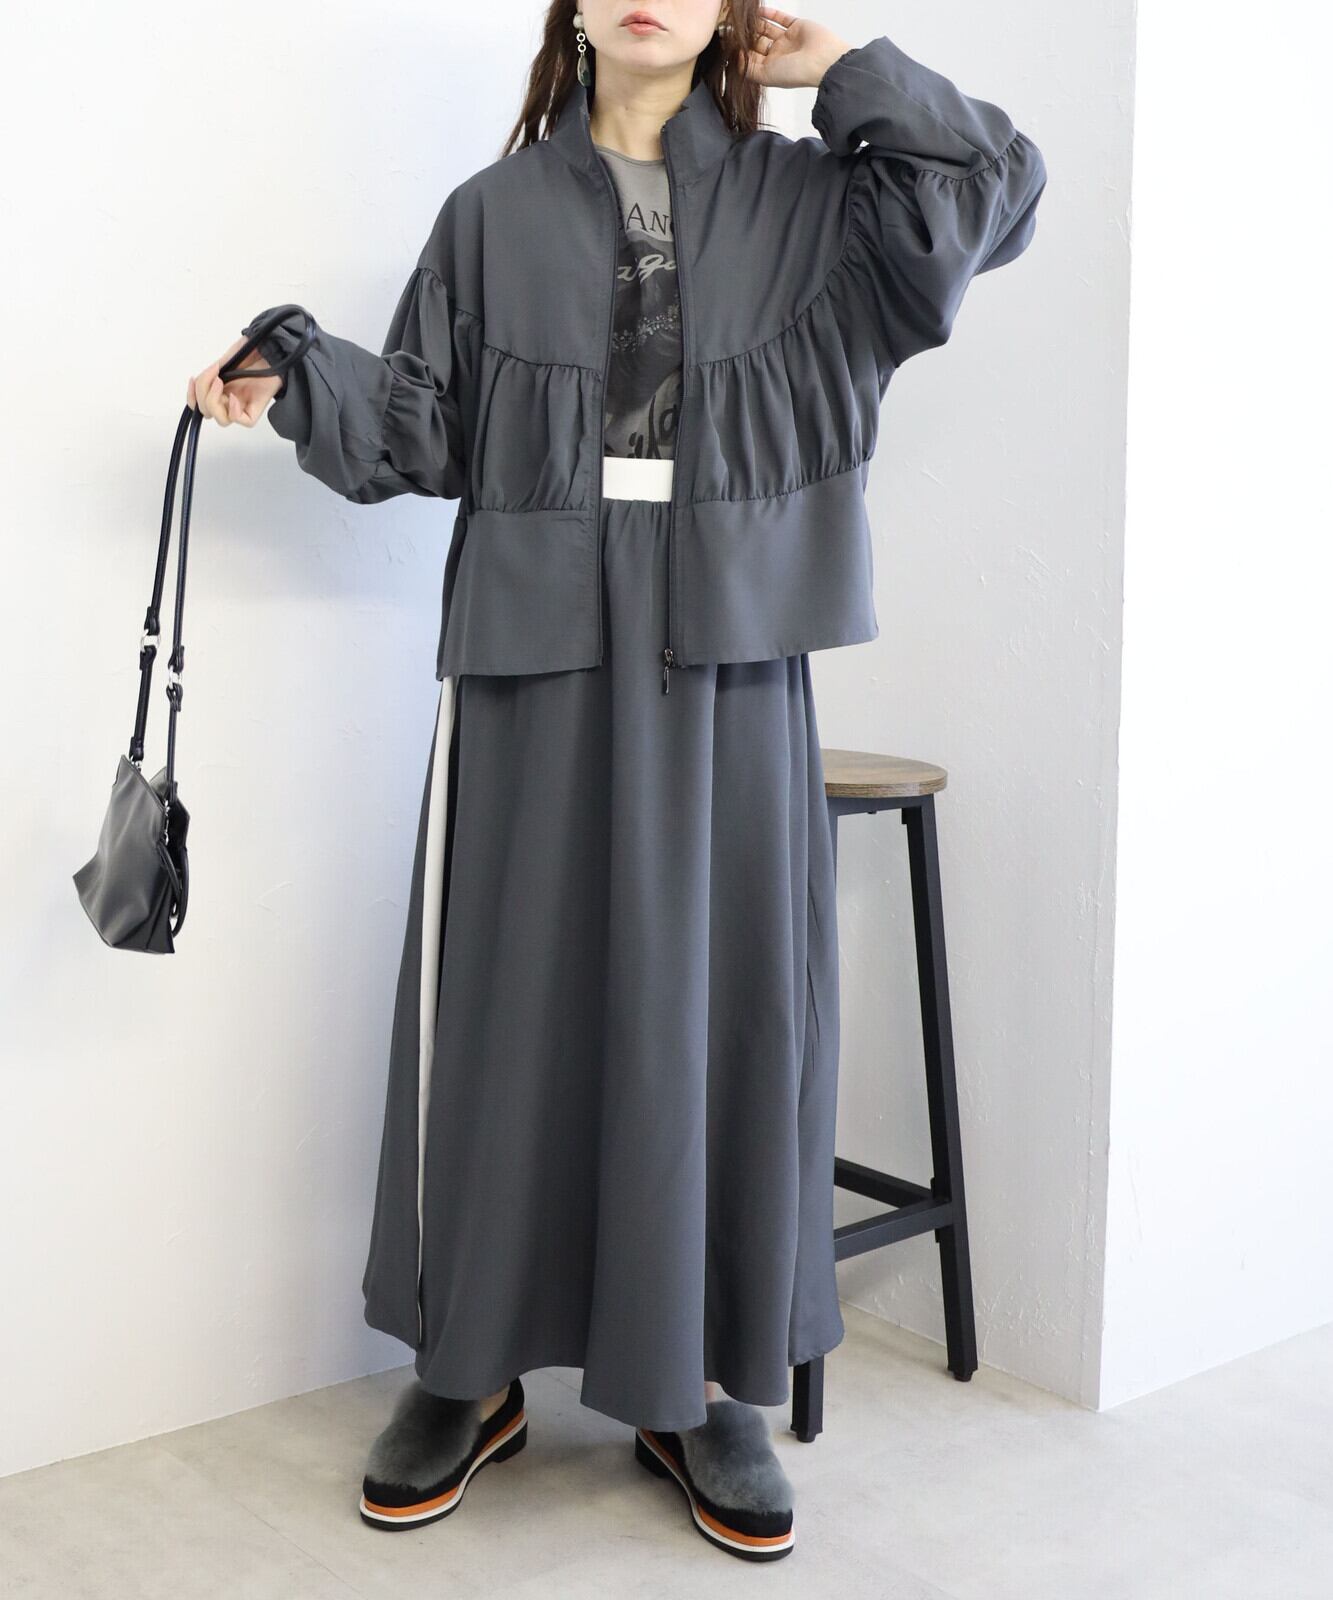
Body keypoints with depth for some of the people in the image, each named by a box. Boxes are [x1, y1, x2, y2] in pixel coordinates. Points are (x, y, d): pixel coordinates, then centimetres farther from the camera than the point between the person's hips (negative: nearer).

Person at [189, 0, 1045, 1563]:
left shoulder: (804, 199, 11)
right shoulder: (494, 215, 10)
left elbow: (997, 186, 3)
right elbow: (427, 424, 8)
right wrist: (299, 384, -7)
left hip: (725, 669, 0)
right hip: (533, 666, 0)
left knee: (723, 1010, 3)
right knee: (506, 1004, 4)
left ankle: (700, 1388, 19)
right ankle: (472, 1367, 22)